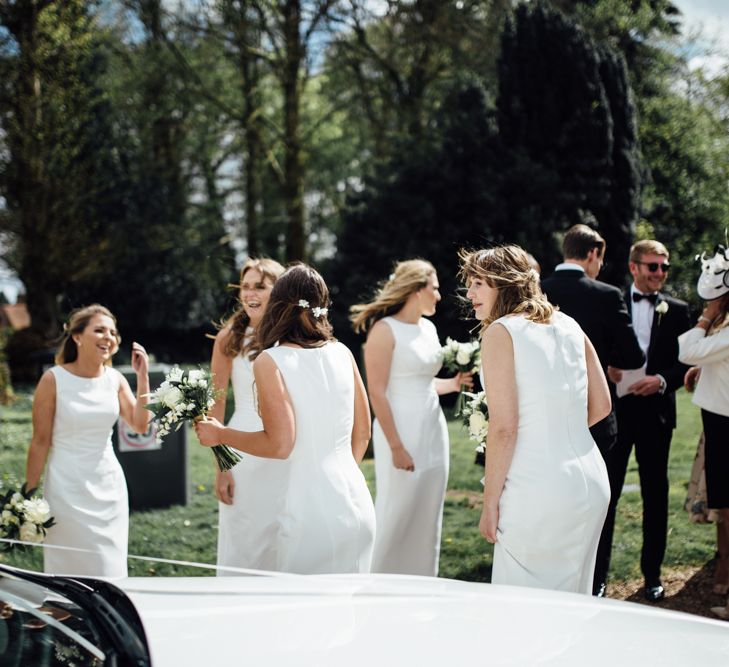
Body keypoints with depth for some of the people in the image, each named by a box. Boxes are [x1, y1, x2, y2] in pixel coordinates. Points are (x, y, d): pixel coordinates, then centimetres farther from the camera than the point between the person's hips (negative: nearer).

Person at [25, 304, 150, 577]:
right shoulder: (54, 380, -11)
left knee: (111, 571, 10)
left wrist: (142, 376, -6)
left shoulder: (115, 379, 3)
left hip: (109, 486, 5)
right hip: (68, 489, -4)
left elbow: (140, 425, -4)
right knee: (72, 571, 2)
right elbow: (40, 442, -8)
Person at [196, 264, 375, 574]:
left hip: (309, 505, -5)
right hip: (357, 502, 6)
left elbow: (279, 444, -13)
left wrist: (219, 434, 2)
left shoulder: (270, 362, -8)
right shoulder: (342, 354, 7)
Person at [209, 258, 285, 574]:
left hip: (289, 458, 1)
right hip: (244, 455, -1)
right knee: (243, 549, 3)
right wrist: (220, 467, -7)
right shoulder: (230, 338, 0)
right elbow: (216, 406, -1)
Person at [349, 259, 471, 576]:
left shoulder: (428, 328, 12)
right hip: (401, 433, -7)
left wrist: (453, 383, 4)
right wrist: (396, 447, -18)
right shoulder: (385, 330, -11)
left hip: (433, 432, 8)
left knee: (428, 518, 11)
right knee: (396, 517, -2)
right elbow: (377, 393, -14)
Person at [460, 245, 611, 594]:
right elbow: (601, 405, 15)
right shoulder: (569, 326, 12)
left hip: (537, 490, -7)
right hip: (592, 484, 7)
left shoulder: (499, 332, -6)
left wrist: (490, 503, -7)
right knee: (571, 595, 18)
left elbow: (503, 428, -12)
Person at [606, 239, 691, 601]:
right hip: (615, 407, -1)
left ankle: (652, 574, 19)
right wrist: (604, 367, -14)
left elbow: (685, 361, 3)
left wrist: (662, 380, -14)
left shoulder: (677, 311, 6)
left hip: (655, 409, 1)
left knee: (655, 493, 8)